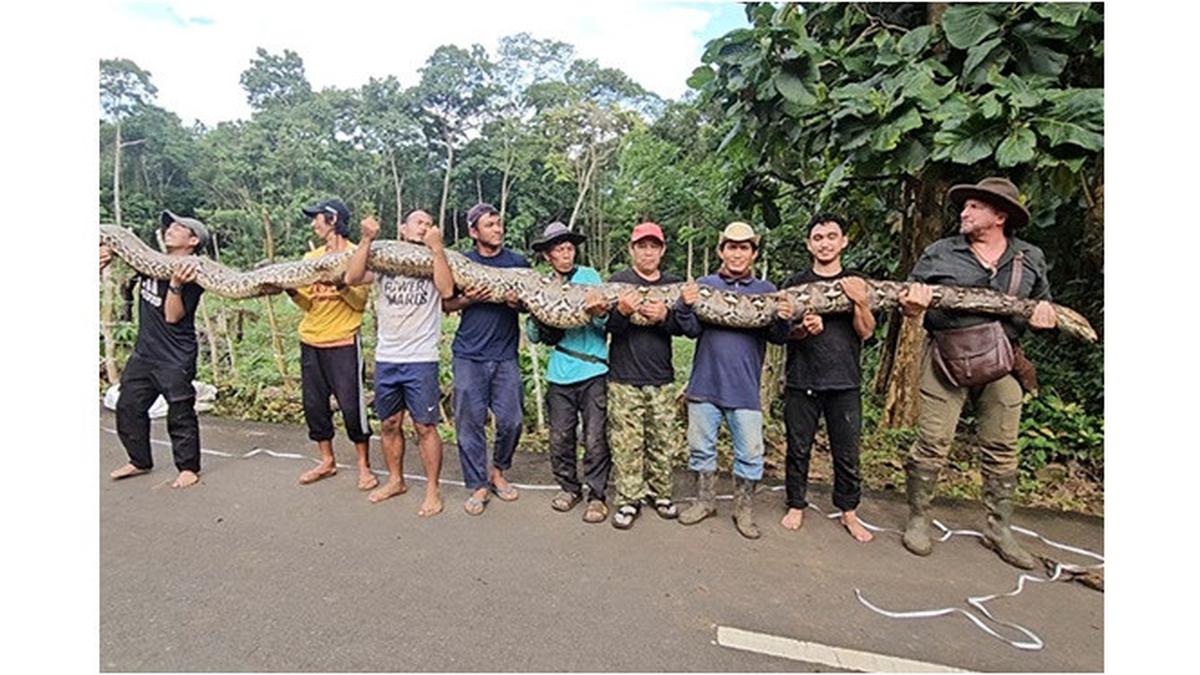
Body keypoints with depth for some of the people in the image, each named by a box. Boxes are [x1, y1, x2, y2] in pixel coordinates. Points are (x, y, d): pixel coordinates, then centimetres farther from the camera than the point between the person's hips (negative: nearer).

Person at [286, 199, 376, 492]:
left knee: (351, 405, -4)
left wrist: (341, 284, -25)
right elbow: (308, 304, 12)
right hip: (310, 343, 6)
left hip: (343, 344, -6)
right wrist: (291, 290, -7)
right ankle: (327, 461, 26)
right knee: (314, 405, 11)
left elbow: (360, 302, -9)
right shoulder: (311, 257, 13)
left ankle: (364, 466, 11)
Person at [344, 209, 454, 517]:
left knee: (425, 427, 1)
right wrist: (367, 240, -11)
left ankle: (433, 490, 14)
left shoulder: (435, 260, 1)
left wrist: (437, 246, -16)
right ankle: (395, 480, 33)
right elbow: (352, 277, -8)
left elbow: (447, 290, -17)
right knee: (390, 424, 15)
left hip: (421, 361, -3)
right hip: (385, 359, 3)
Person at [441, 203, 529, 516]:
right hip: (469, 356, 0)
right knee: (470, 423, 2)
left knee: (511, 420, 2)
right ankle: (478, 486, 17)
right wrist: (468, 299, -9)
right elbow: (446, 304, 10)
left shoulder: (518, 262, 7)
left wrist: (519, 301, -9)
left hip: (505, 355, 1)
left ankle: (498, 471, 28)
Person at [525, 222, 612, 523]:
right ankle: (569, 487, 30)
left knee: (595, 439, 0)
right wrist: (535, 317, -11)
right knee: (560, 438, 9)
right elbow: (533, 336, 9)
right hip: (559, 374, 3)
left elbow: (605, 324, -5)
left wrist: (601, 314, -27)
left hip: (593, 373, -3)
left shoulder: (589, 276, 2)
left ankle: (596, 495, 17)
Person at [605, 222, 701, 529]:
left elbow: (693, 328, -3)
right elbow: (609, 327, -11)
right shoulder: (618, 281, 1)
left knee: (663, 441, 10)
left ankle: (661, 492, 28)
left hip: (662, 380, 3)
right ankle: (629, 499, 16)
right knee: (626, 444, 1)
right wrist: (622, 312, -32)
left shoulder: (675, 284, 8)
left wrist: (665, 316, -22)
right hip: (624, 380, -2)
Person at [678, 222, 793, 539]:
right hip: (705, 383, 1)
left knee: (750, 453, 6)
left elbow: (778, 338, -2)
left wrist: (784, 320, -24)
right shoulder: (704, 284, 5)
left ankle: (744, 510, 26)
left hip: (745, 389, 0)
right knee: (701, 447, 13)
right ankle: (704, 501, 32)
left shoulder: (766, 290, 5)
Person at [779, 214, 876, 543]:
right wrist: (803, 329, -20)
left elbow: (866, 332, 1)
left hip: (844, 382, 1)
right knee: (799, 448, 6)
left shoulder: (856, 283, 9)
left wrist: (860, 302, -17)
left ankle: (848, 512, 23)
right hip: (802, 381, -1)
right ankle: (796, 506, 22)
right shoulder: (795, 283, 5)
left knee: (847, 452, 7)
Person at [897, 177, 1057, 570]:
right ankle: (917, 520, 13)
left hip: (1001, 362, 3)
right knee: (933, 444, -2)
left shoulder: (1030, 259, 11)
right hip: (946, 359, -3)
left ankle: (1000, 530, 26)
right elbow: (909, 300, 4)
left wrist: (1045, 315, -4)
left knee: (1001, 450, 11)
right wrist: (912, 305, -19)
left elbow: (1044, 305, 20)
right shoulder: (939, 253, 3)